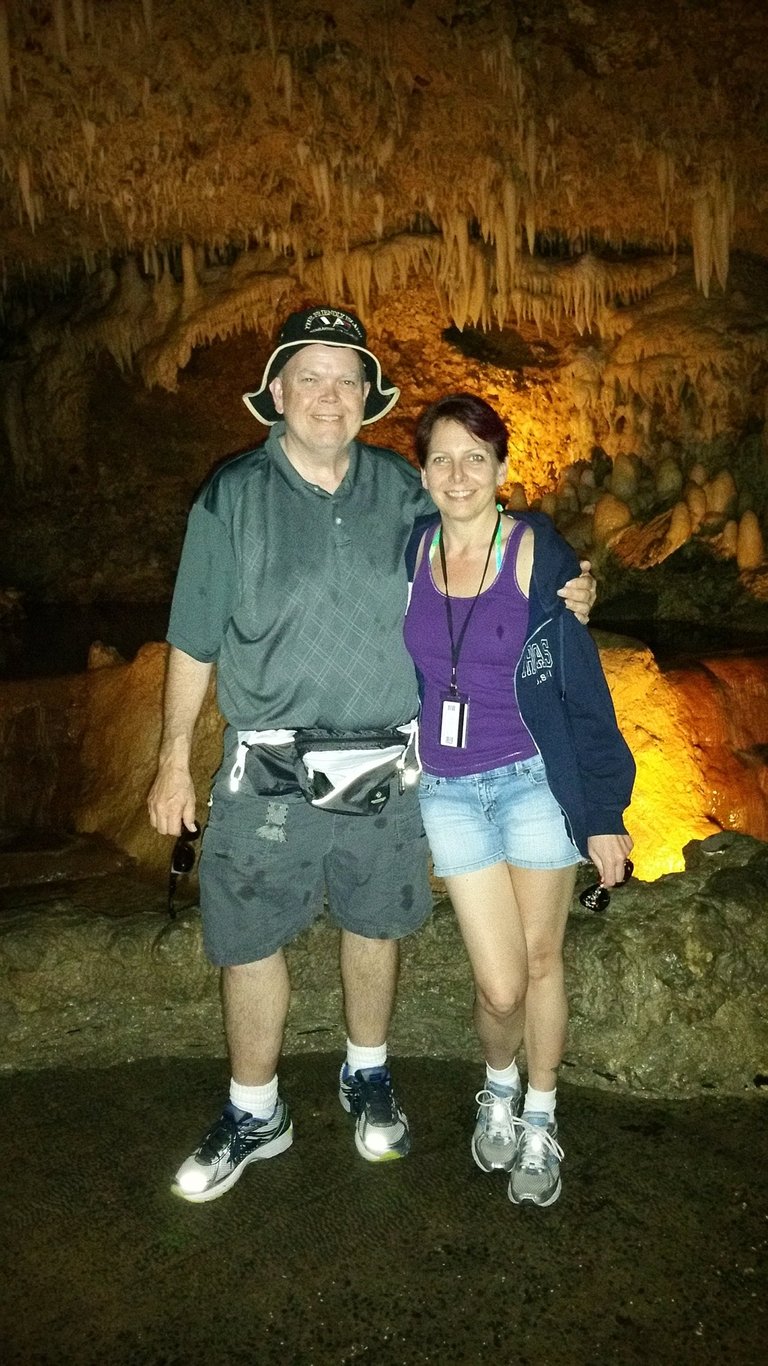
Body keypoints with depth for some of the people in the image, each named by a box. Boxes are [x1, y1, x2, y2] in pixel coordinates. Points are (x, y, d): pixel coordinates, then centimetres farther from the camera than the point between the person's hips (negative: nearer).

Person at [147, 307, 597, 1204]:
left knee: (374, 926, 17)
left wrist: (561, 598, -3)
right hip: (269, 769, -2)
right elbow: (194, 641, -1)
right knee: (248, 943, 7)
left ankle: (368, 1079, 43)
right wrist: (174, 758, 0)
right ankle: (254, 1115, 31)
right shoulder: (233, 497, -5)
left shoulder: (403, 490, 2)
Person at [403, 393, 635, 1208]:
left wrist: (602, 811, -6)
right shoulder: (409, 552, -1)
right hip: (448, 789, 2)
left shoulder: (537, 552, -9)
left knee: (541, 961, 11)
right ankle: (498, 1087, 34)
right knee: (500, 984, 0)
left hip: (536, 779, -1)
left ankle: (539, 1120, 36)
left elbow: (582, 687, -6)